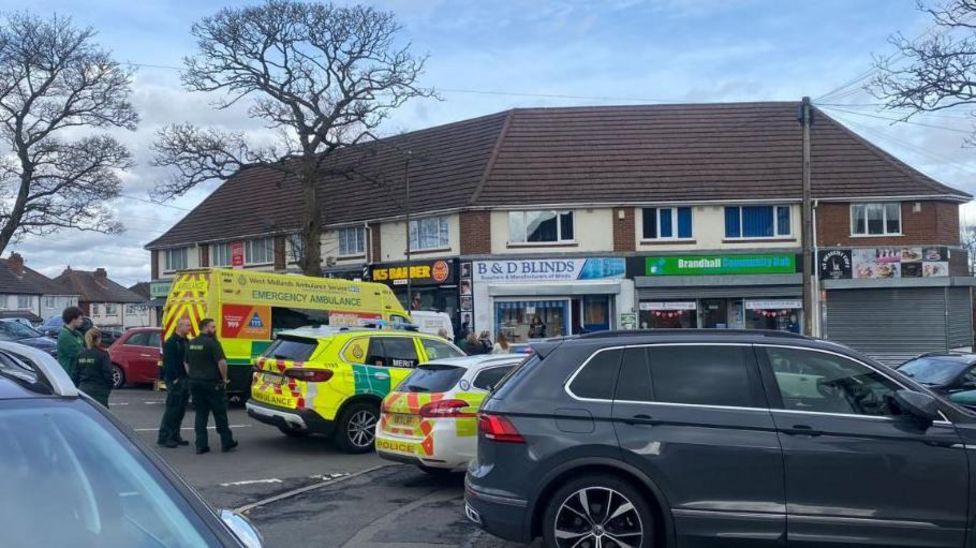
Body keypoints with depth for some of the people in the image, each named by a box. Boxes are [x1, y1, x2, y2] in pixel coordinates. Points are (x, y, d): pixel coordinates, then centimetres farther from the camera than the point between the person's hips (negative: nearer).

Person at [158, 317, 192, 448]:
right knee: (172, 409, -6)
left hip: (185, 380, 9)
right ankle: (164, 437, -1)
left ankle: (175, 436, 20)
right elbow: (168, 362, -18)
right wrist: (174, 379, -21)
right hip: (175, 381, -9)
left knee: (181, 410, 12)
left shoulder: (186, 342, 15)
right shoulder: (171, 342, -12)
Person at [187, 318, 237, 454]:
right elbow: (222, 362, -22)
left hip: (195, 383, 6)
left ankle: (201, 445, 8)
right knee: (220, 413, 5)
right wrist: (224, 378, -9)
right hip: (212, 383, -6)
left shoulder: (191, 344, 11)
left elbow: (187, 363, 18)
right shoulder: (212, 343, -13)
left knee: (200, 414, 10)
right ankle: (226, 442, 13)